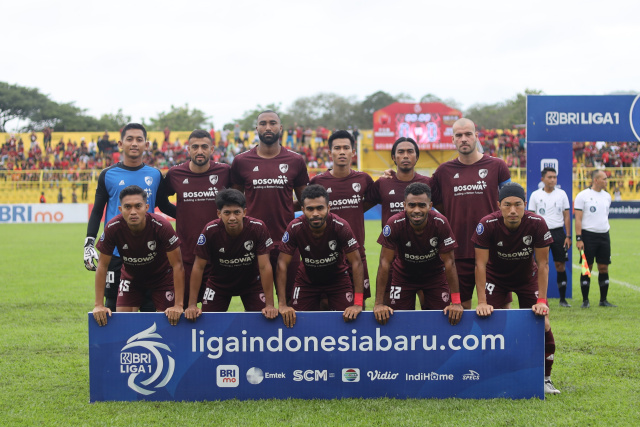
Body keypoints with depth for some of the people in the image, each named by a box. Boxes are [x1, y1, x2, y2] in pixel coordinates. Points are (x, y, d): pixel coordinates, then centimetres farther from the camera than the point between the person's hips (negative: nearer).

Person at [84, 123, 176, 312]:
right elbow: (97, 211, 6)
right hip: (115, 252, -1)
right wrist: (88, 244, -2)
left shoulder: (155, 175, 7)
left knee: (149, 304, 3)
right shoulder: (108, 175, 3)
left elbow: (165, 206, 17)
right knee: (113, 302, 2)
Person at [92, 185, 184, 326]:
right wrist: (99, 305, -19)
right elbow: (102, 266, -16)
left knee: (168, 318, -11)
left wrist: (178, 305, -28)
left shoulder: (162, 226, -33)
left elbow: (177, 266, -26)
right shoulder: (112, 228, -27)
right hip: (131, 276, 2)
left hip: (161, 276, -1)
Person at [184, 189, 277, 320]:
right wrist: (192, 305, -21)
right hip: (218, 283, 0)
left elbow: (264, 267, -23)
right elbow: (198, 267, -18)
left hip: (251, 281, 0)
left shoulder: (258, 228, -26)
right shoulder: (210, 231, -25)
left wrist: (270, 305, -26)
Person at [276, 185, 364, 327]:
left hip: (338, 277, -1)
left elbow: (356, 263, -25)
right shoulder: (294, 228, -25)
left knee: (349, 318, -12)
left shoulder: (340, 226, -28)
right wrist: (282, 304, -29)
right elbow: (282, 264, -21)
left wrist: (358, 304, -33)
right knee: (297, 320, -6)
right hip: (307, 278, 1)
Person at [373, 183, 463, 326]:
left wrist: (456, 302, -24)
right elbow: (385, 262, -24)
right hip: (403, 275, 0)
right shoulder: (394, 224, -29)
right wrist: (379, 303, -27)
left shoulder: (440, 223, -28)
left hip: (435, 275, 0)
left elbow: (449, 262, -21)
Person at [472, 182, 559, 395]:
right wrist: (482, 302, -29)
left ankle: (545, 379, 10)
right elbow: (480, 264, -25)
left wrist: (542, 301, -24)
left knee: (542, 325, -7)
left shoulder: (537, 224, -28)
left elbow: (543, 264, -20)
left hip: (527, 277, 1)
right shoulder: (487, 225, -31)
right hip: (496, 277, -1)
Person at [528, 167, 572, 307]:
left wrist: (568, 236, 1)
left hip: (558, 232, 1)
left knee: (560, 265, 0)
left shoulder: (561, 194, 7)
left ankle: (563, 299, 7)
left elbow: (567, 216, 8)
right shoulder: (535, 195, 4)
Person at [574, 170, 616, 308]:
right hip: (588, 235, -5)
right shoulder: (583, 195, -5)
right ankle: (585, 300, 5)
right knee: (587, 267, -2)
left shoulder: (607, 196, 12)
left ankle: (603, 300, 11)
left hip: (604, 235, 5)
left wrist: (606, 231, 17)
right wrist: (578, 238, -14)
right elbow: (578, 218, -8)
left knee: (604, 267, 4)